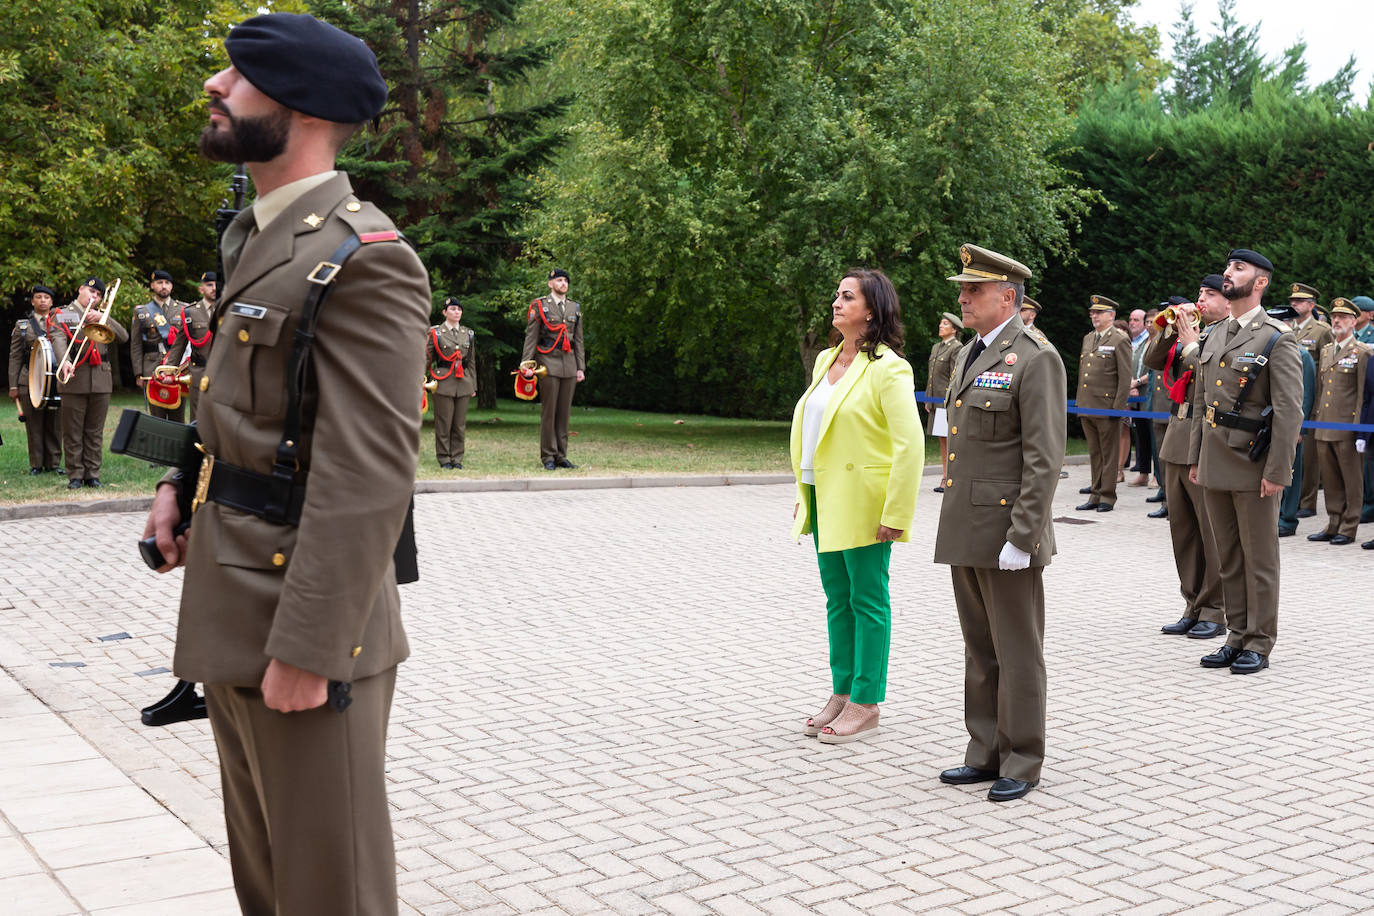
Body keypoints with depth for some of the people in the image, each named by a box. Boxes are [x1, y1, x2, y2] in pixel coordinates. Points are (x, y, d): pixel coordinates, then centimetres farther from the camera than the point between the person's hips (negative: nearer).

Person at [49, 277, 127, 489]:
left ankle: (93, 474, 11)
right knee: (72, 432, -1)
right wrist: (65, 361, -31)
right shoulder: (62, 315, 6)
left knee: (95, 432, 6)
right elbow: (58, 340, -11)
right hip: (75, 380, -3)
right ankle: (75, 476, 4)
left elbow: (123, 336, 3)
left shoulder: (103, 316, 17)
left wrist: (102, 318, -9)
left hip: (101, 380, 3)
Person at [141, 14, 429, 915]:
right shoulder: (256, 235, 13)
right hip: (230, 618, 9)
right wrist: (184, 481, 8)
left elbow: (369, 476, -23)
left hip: (302, 628, -9)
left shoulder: (364, 256, -19)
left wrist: (306, 648, -23)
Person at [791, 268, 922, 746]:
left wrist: (896, 514, -19)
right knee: (837, 599, 14)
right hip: (824, 500, 8)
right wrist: (803, 494, 13)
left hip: (861, 504, -8)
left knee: (867, 601, 2)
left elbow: (910, 443, -17)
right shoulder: (826, 360, 12)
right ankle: (841, 693, 24)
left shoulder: (887, 368, -13)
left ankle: (865, 705, 10)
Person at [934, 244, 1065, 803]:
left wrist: (1021, 538, -20)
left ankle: (1021, 763, 14)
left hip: (1007, 534, -9)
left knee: (1017, 652, 3)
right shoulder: (970, 354, 16)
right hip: (966, 535, 9)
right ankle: (986, 754, 25)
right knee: (979, 651, 15)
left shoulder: (1035, 358, -13)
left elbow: (1045, 459, -17)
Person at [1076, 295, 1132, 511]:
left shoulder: (1120, 340, -6)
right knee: (1094, 453, 12)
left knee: (1109, 454, 1)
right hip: (1087, 407, 7)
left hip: (1107, 408, -7)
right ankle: (1095, 495, 17)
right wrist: (1079, 403, 16)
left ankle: (1107, 496, 6)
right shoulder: (1087, 338, 16)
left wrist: (1118, 407, -14)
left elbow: (1125, 378, -9)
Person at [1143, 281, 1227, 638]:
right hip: (1177, 438, 8)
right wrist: (1171, 330, 0)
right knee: (1183, 527, 12)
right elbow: (1152, 361, 12)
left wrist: (1190, 342, -12)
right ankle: (1193, 606, 21)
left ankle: (1215, 611, 7)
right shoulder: (1190, 330, 14)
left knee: (1213, 530, -1)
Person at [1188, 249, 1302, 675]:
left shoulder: (1277, 339, -9)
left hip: (1253, 465, -7)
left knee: (1259, 559, 3)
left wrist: (1277, 472, -17)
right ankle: (1238, 636, 22)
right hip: (1214, 465, 7)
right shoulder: (1215, 336, 13)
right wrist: (1195, 457, 13)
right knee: (1228, 557, 12)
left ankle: (1259, 643, 11)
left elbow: (1289, 411, -13)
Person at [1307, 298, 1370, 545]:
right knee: (1330, 480, 11)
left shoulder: (1362, 352, -4)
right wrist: (1316, 418, 14)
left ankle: (1348, 529, 7)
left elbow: (1364, 393, -8)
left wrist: (1358, 426, -14)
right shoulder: (1325, 351, 16)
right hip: (1324, 427, 6)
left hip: (1346, 427, -6)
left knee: (1352, 480, 2)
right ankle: (1333, 526, 20)